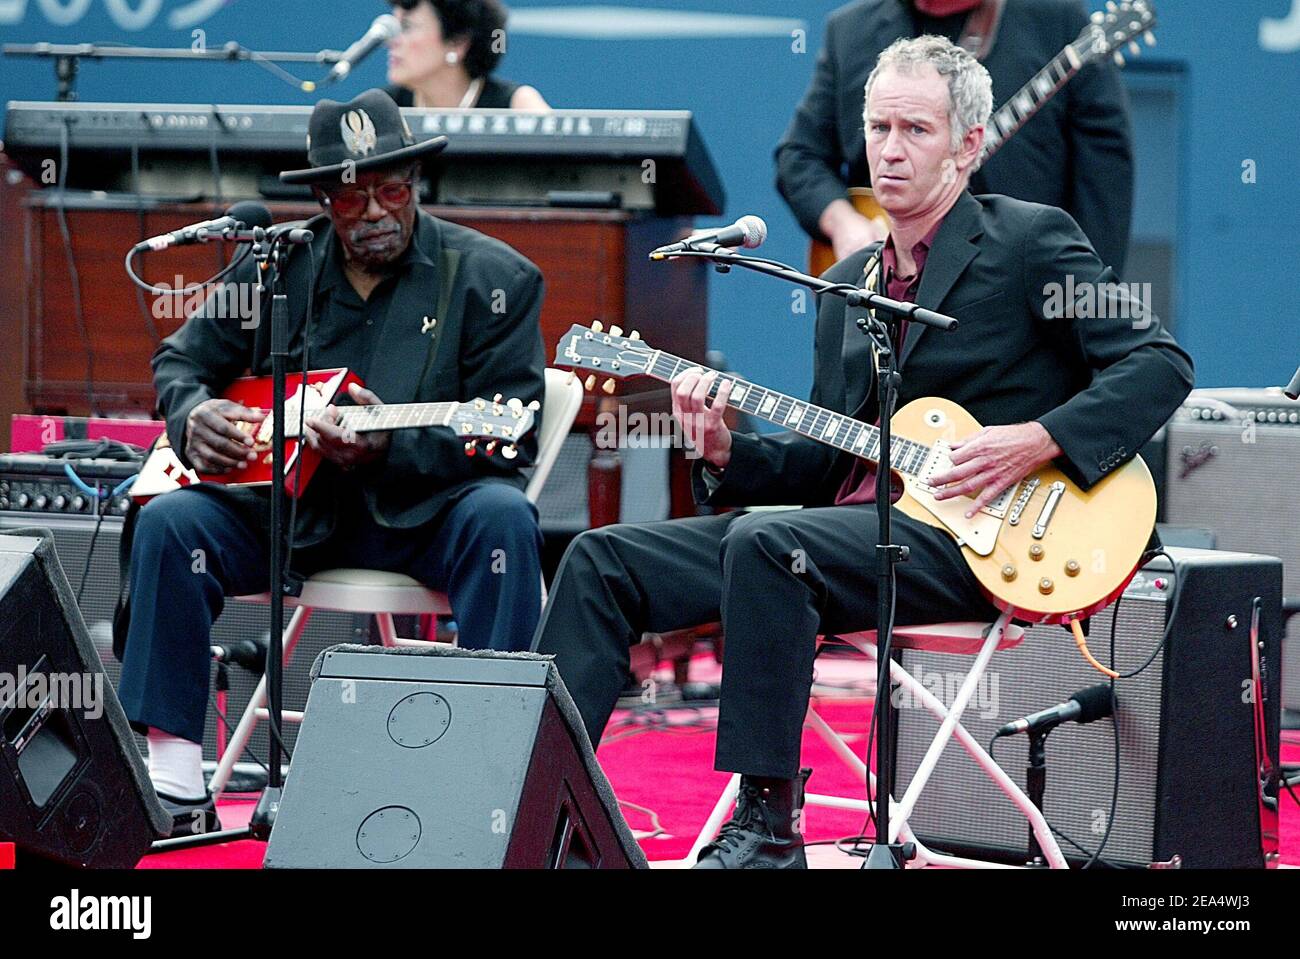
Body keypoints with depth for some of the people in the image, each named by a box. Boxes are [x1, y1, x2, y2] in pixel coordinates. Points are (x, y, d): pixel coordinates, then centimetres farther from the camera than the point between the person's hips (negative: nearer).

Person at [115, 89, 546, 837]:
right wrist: (194, 415, -8)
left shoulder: (491, 278, -3)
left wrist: (391, 447, -26)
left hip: (422, 510, -3)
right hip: (286, 503, 3)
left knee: (502, 518, -35)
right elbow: (181, 360, 18)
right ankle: (176, 790, -19)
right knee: (170, 522, -20)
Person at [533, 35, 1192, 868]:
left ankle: (766, 825, -29)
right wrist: (730, 453, 1)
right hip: (850, 520, 8)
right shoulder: (851, 280, 21)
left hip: (970, 535, -8)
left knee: (766, 544, -35)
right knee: (604, 561, -5)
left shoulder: (1031, 241, 0)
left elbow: (1160, 364, -8)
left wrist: (1036, 441, -19)